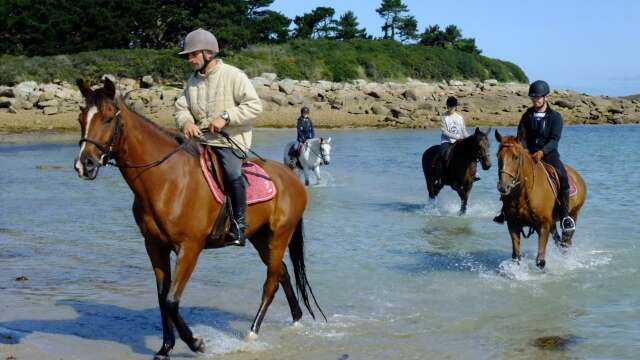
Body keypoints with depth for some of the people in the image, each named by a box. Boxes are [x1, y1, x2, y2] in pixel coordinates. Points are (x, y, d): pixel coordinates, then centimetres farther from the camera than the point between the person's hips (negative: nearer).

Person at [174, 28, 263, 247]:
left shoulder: (233, 75, -6)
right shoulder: (193, 80, 14)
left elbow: (254, 105, -11)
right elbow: (181, 106, 14)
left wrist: (226, 117, -20)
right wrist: (186, 121, -10)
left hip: (231, 141, -7)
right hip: (200, 140, 7)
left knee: (232, 173, -31)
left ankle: (239, 226, -21)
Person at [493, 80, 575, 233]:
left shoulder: (555, 116, -1)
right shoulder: (527, 115, 9)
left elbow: (554, 140, -12)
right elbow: (521, 136, 7)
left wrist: (542, 152, -29)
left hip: (549, 154, -3)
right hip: (529, 154, 3)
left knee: (562, 177, -28)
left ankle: (565, 215, -19)